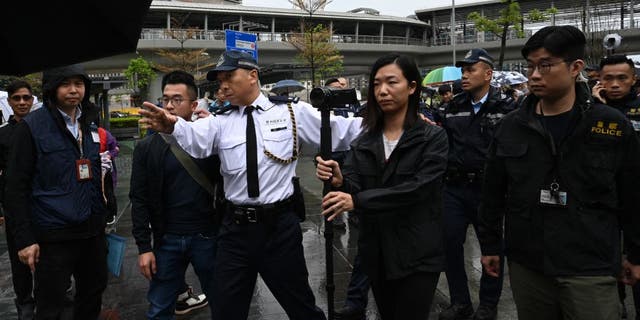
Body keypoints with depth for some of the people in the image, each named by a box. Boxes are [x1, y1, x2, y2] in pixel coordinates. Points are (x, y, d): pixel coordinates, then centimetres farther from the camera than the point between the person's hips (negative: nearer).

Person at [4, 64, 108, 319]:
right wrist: (24, 239, -13)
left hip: (93, 230, 5)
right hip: (53, 235, -5)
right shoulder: (31, 126, -8)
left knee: (93, 296, 18)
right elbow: (16, 187, -10)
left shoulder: (91, 123, 8)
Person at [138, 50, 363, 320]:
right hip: (235, 228, 3)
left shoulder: (293, 114, 0)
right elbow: (195, 138, -16)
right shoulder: (220, 123, 4)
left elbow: (341, 132, -4)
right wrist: (172, 126, -38)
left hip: (280, 226, -2)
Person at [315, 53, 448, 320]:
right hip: (376, 253, 5)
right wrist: (339, 181, -27)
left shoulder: (433, 137, -9)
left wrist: (356, 201, -26)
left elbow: (416, 189, -20)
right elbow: (353, 188, -4)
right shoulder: (364, 141, 4)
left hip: (417, 255, -4)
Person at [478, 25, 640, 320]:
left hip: (591, 269, -2)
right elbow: (493, 194, 7)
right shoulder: (511, 127, 1)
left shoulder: (613, 126, -4)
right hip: (525, 265, 2)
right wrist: (490, 246, 9)